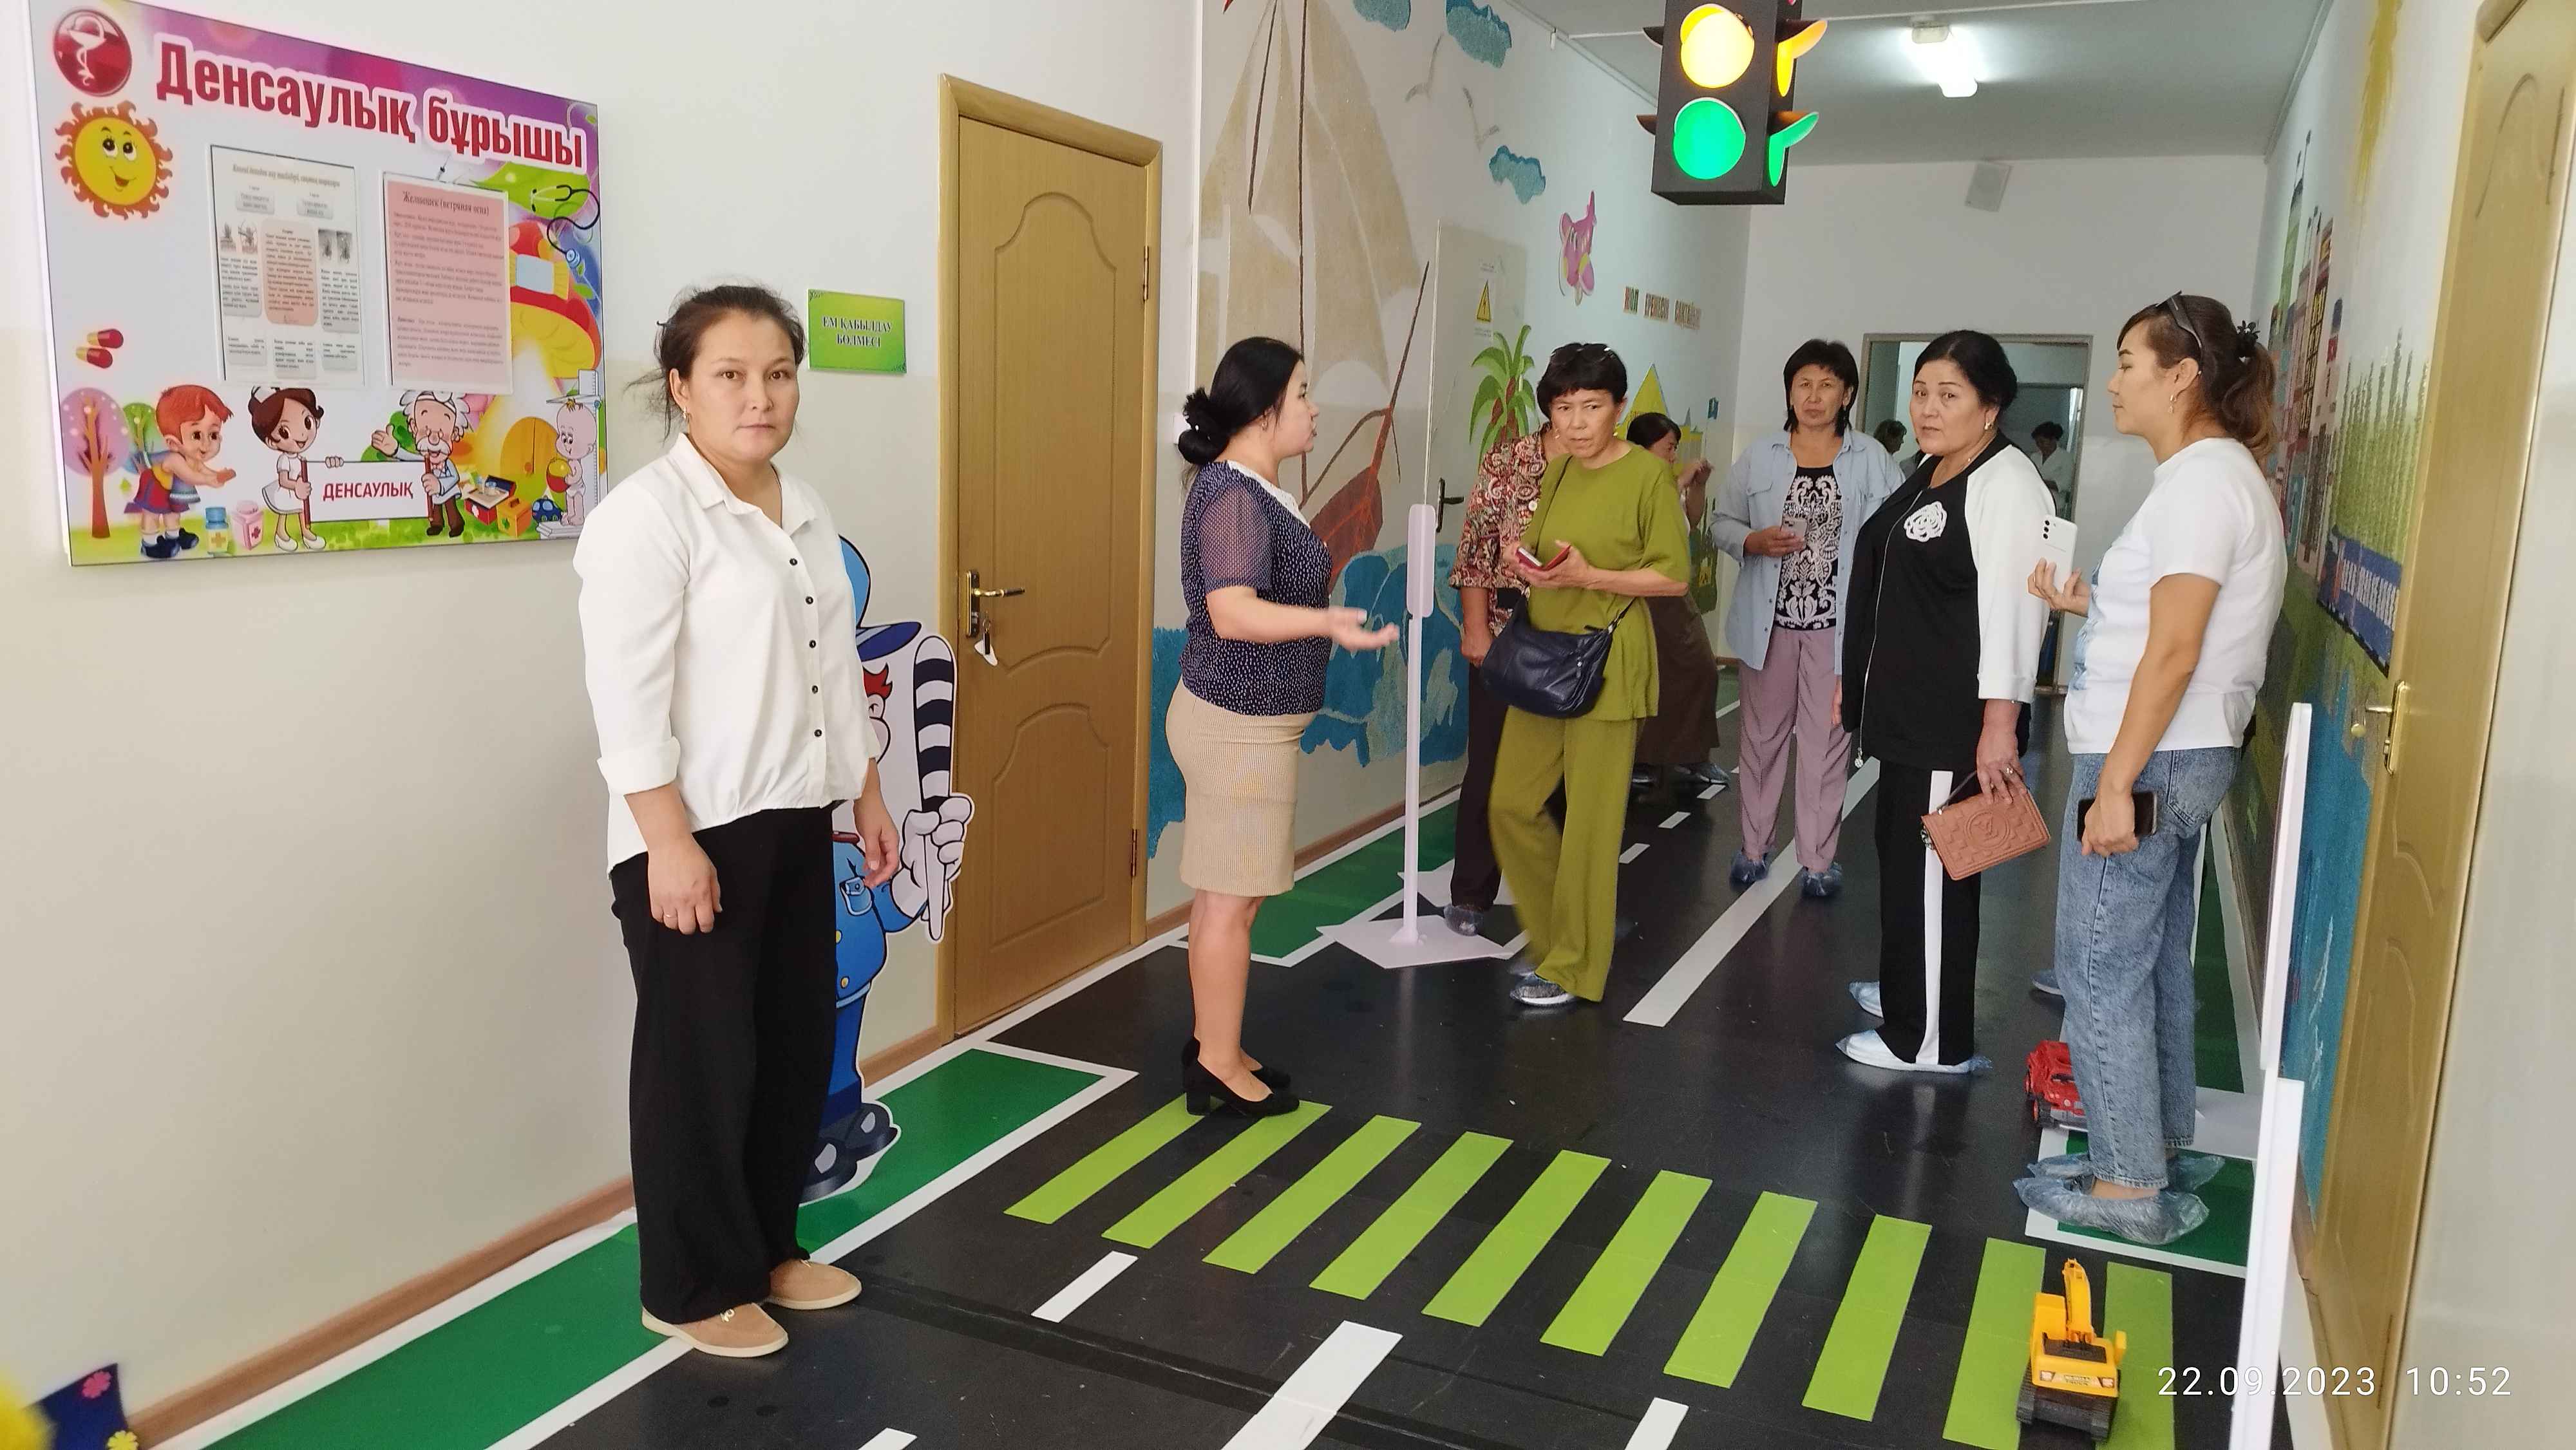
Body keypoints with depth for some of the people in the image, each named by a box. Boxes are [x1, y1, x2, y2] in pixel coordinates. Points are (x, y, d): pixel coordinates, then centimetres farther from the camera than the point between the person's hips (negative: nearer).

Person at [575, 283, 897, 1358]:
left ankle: (768, 1249, 33)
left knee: (798, 1044, 15)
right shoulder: (646, 514, -13)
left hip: (793, 822, 8)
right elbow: (628, 696, -18)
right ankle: (694, 1288, 21)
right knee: (701, 1063, 4)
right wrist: (669, 841, -21)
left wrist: (866, 796, 17)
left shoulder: (807, 513, 12)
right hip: (695, 832, -8)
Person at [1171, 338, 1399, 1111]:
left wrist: (1323, 575, 33)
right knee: (1231, 898, 0)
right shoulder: (1231, 493, -20)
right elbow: (1233, 614, -31)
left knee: (1224, 893, 16)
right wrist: (1329, 623, -43)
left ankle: (1213, 1045, 27)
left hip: (1245, 718, 10)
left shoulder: (1253, 487, 11)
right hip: (1238, 724, -10)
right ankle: (1219, 1067, 11)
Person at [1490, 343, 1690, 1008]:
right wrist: (1526, 564, -3)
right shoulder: (1557, 469, 10)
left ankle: (1573, 966, 14)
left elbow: (1674, 577, -10)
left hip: (1606, 660, -7)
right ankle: (1554, 933, 29)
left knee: (1590, 818, 1)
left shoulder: (1649, 474, -10)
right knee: (1512, 802, 9)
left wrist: (1590, 576, -21)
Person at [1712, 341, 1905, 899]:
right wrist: (1754, 542, -14)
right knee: (1763, 733, 11)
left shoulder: (1872, 460, 0)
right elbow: (1722, 522, 7)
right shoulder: (1759, 457, 3)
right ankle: (1753, 846, 23)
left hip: (1838, 623, -1)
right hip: (1770, 620, 1)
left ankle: (1818, 859, 12)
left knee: (1828, 738, 4)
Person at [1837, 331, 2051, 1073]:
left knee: (1933, 868, -4)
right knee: (1902, 855, 19)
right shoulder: (1928, 476, 15)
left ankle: (1932, 1039, 6)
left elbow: (2010, 607, -23)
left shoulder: (2004, 482, -15)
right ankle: (1907, 989, 36)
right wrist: (1859, 679, 24)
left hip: (1955, 722, -10)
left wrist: (2000, 722, -27)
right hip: (1910, 709, 10)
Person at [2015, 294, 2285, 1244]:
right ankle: (2160, 1148, 28)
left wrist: (2115, 785, -22)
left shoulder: (2200, 479, -16)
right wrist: (2088, 605, 12)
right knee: (2151, 963, 17)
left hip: (2148, 762, -10)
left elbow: (2175, 651, -22)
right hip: (2175, 759, 10)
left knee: (2100, 972, -3)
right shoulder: (2220, 474, 15)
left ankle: (2129, 1187, 6)